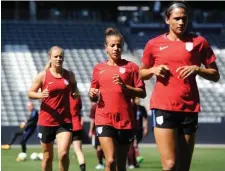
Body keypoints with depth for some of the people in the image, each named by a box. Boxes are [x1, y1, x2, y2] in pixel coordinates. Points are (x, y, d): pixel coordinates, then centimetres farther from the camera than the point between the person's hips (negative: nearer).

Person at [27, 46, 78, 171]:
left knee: (63, 153, -18)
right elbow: (30, 93, 1)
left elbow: (74, 87, 22)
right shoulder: (43, 75, -2)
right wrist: (40, 95, -20)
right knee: (48, 157, 9)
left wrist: (75, 93, -1)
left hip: (65, 121, 0)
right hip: (46, 121, 0)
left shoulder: (69, 75, 4)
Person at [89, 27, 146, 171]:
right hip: (104, 120, 0)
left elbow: (142, 93, -1)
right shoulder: (99, 68, 10)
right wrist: (92, 94, -3)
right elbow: (94, 97, 20)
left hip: (125, 120, 0)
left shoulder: (131, 67, 3)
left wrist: (125, 86, -15)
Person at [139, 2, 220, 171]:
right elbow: (142, 74, 21)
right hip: (163, 108, -1)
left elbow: (215, 75, 9)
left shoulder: (198, 42, 6)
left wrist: (197, 69, -10)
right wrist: (153, 70, -1)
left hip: (189, 109, 1)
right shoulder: (154, 44, 8)